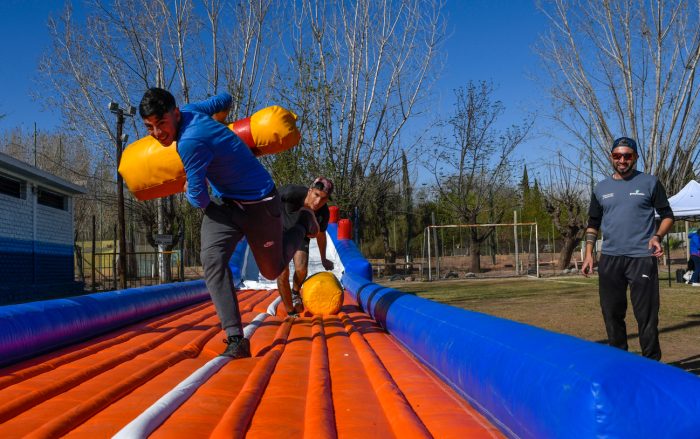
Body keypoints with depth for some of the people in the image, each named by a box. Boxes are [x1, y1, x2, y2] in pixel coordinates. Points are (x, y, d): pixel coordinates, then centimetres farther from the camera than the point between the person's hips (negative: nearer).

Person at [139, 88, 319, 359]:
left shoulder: (191, 143, -33)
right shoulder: (190, 111, -7)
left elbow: (199, 199, -24)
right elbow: (224, 100, 14)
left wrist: (188, 193, -1)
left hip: (258, 204, -8)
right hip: (222, 200, 8)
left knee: (272, 271, 13)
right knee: (212, 260, -15)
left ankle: (303, 224, 40)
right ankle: (236, 339, -14)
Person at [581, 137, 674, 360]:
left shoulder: (649, 183, 4)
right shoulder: (601, 188, 12)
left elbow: (667, 215, 6)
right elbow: (593, 224, 17)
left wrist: (657, 236, -13)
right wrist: (588, 254, 8)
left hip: (642, 258, -3)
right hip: (609, 258, 4)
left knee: (646, 314, -4)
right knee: (612, 313, 9)